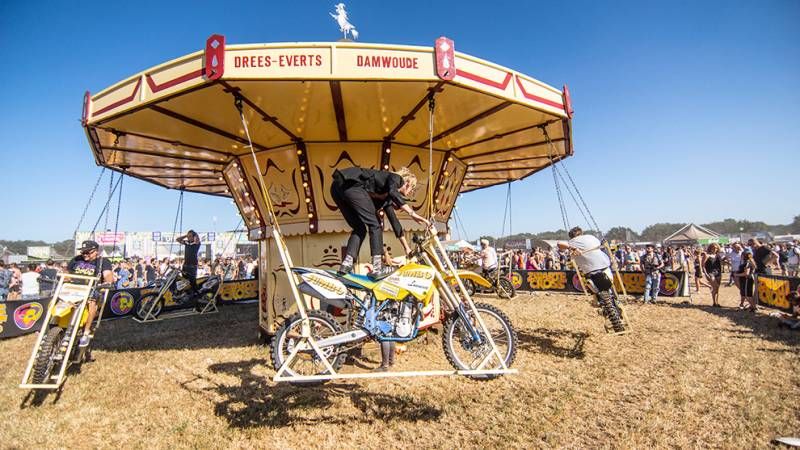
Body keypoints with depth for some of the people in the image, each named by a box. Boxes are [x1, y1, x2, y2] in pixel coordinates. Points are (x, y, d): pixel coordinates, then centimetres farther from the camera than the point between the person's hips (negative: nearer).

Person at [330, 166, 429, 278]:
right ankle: (377, 268, -5)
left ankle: (346, 264, 2)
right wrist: (412, 213, -16)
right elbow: (393, 193, -14)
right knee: (374, 224, -3)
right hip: (351, 185, -9)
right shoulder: (396, 177, 8)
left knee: (359, 229, 14)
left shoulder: (386, 195, 31)